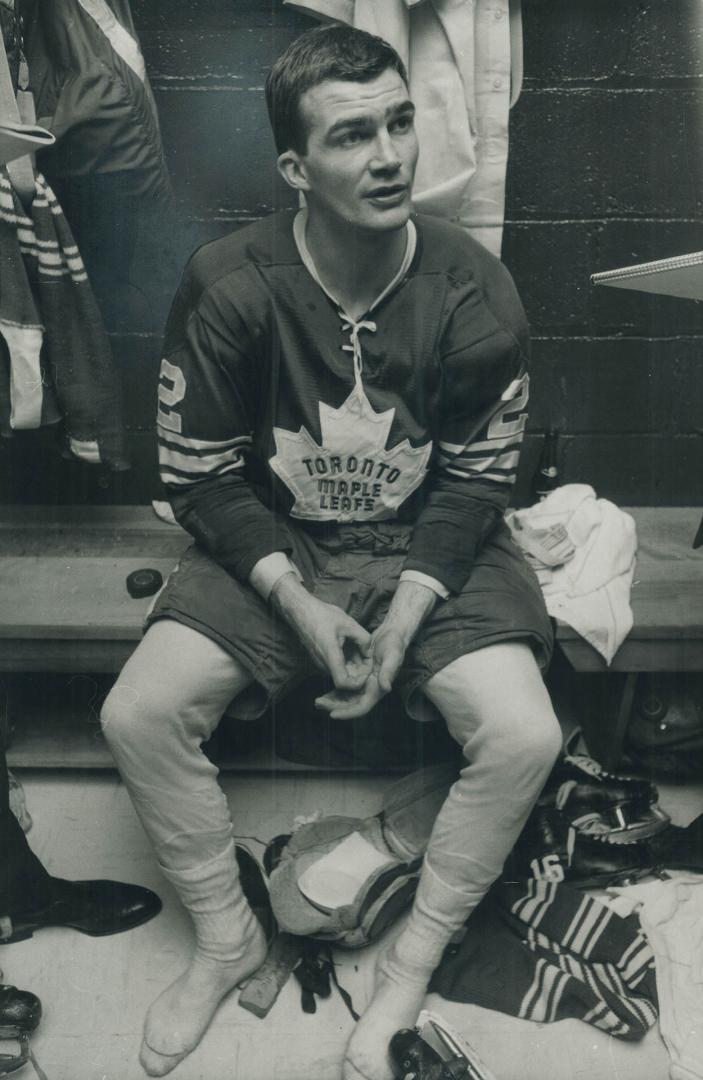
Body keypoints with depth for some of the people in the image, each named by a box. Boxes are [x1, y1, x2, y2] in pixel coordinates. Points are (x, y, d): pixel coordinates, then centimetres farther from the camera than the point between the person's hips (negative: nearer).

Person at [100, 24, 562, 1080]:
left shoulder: (477, 293, -12)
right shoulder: (226, 288, -14)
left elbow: (477, 480, -5)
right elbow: (201, 475, -8)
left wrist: (404, 619, -17)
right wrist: (300, 605, -18)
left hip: (428, 547, 0)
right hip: (271, 544, 1)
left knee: (524, 736, -21)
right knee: (137, 714, -17)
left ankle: (412, 967, 6)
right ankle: (226, 937, 11)